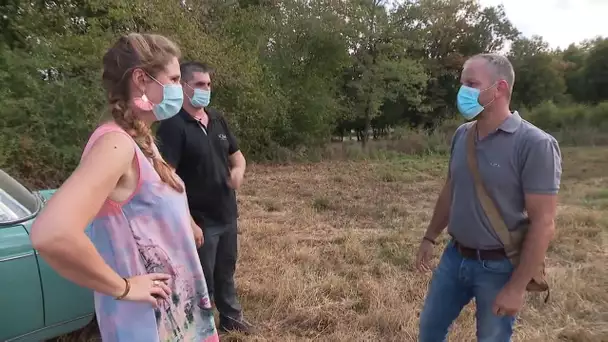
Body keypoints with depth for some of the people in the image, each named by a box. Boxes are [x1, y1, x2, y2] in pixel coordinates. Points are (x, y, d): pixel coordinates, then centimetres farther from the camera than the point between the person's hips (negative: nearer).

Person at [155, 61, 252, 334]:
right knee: (202, 278, 10)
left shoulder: (217, 119, 6)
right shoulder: (173, 125, -16)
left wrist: (238, 171, -6)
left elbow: (236, 154, 17)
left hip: (227, 214, 7)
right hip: (199, 220, -6)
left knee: (226, 270, 23)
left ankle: (230, 316, 44)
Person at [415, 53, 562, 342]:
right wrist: (430, 238, 15)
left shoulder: (535, 144, -19)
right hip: (455, 257, 6)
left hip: (499, 267, -5)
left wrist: (517, 287, -18)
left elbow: (543, 224, -18)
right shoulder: (461, 135, 0)